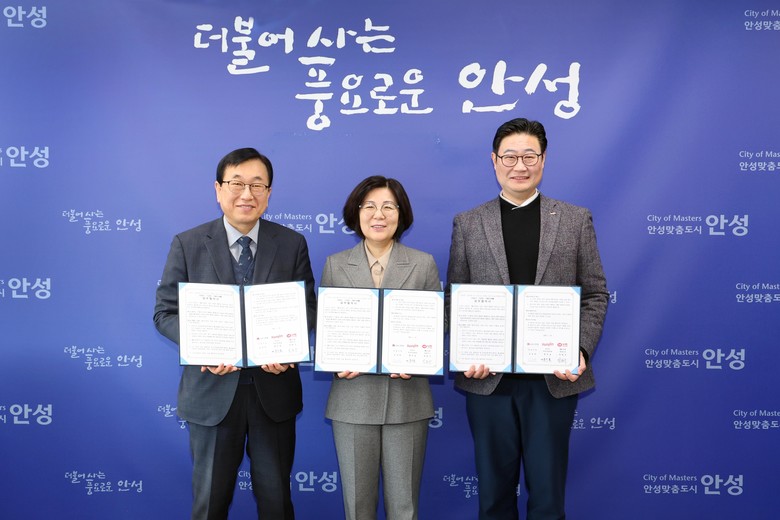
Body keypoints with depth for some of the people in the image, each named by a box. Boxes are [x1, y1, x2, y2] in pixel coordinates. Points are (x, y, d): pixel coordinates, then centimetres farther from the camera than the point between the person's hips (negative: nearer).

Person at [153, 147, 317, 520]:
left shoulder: (292, 244, 0)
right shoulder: (187, 245, -2)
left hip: (274, 389, 1)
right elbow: (165, 312, -2)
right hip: (212, 389, -1)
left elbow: (308, 307, 2)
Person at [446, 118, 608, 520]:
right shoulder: (467, 224, 5)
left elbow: (595, 294, 5)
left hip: (555, 378, 0)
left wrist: (581, 349, -9)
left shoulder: (576, 220, 5)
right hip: (488, 378, 1)